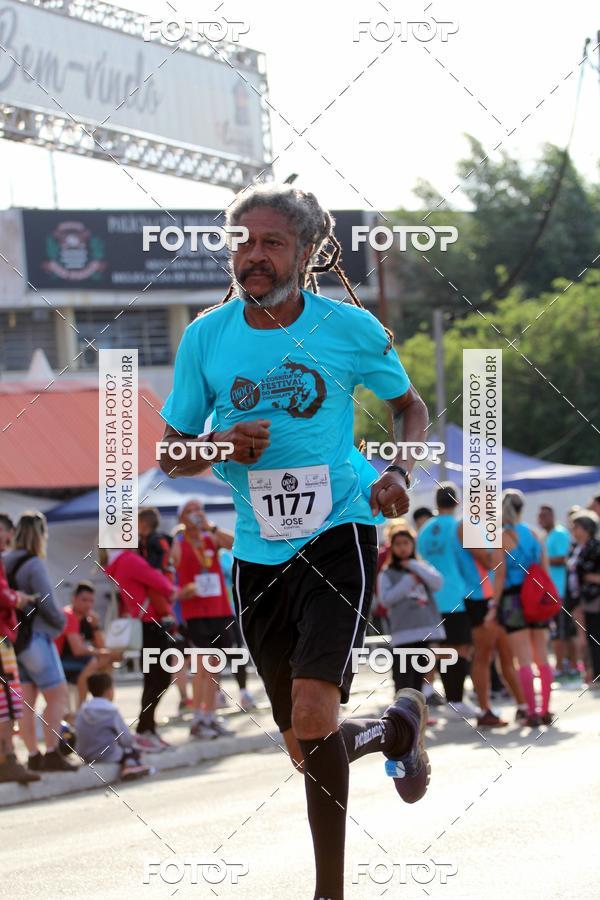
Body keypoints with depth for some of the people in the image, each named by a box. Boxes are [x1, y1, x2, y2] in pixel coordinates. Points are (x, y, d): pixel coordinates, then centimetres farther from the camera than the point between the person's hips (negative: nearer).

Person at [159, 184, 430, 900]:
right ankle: (390, 732, 40)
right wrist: (222, 447, -13)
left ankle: (400, 722, 11)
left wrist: (399, 473, -6)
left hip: (338, 530, -4)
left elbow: (409, 405, 13)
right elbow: (172, 455, 8)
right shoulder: (206, 336, 1)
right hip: (257, 546, 4)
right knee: (308, 749, 9)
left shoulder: (349, 327, -4)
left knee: (313, 721, -20)